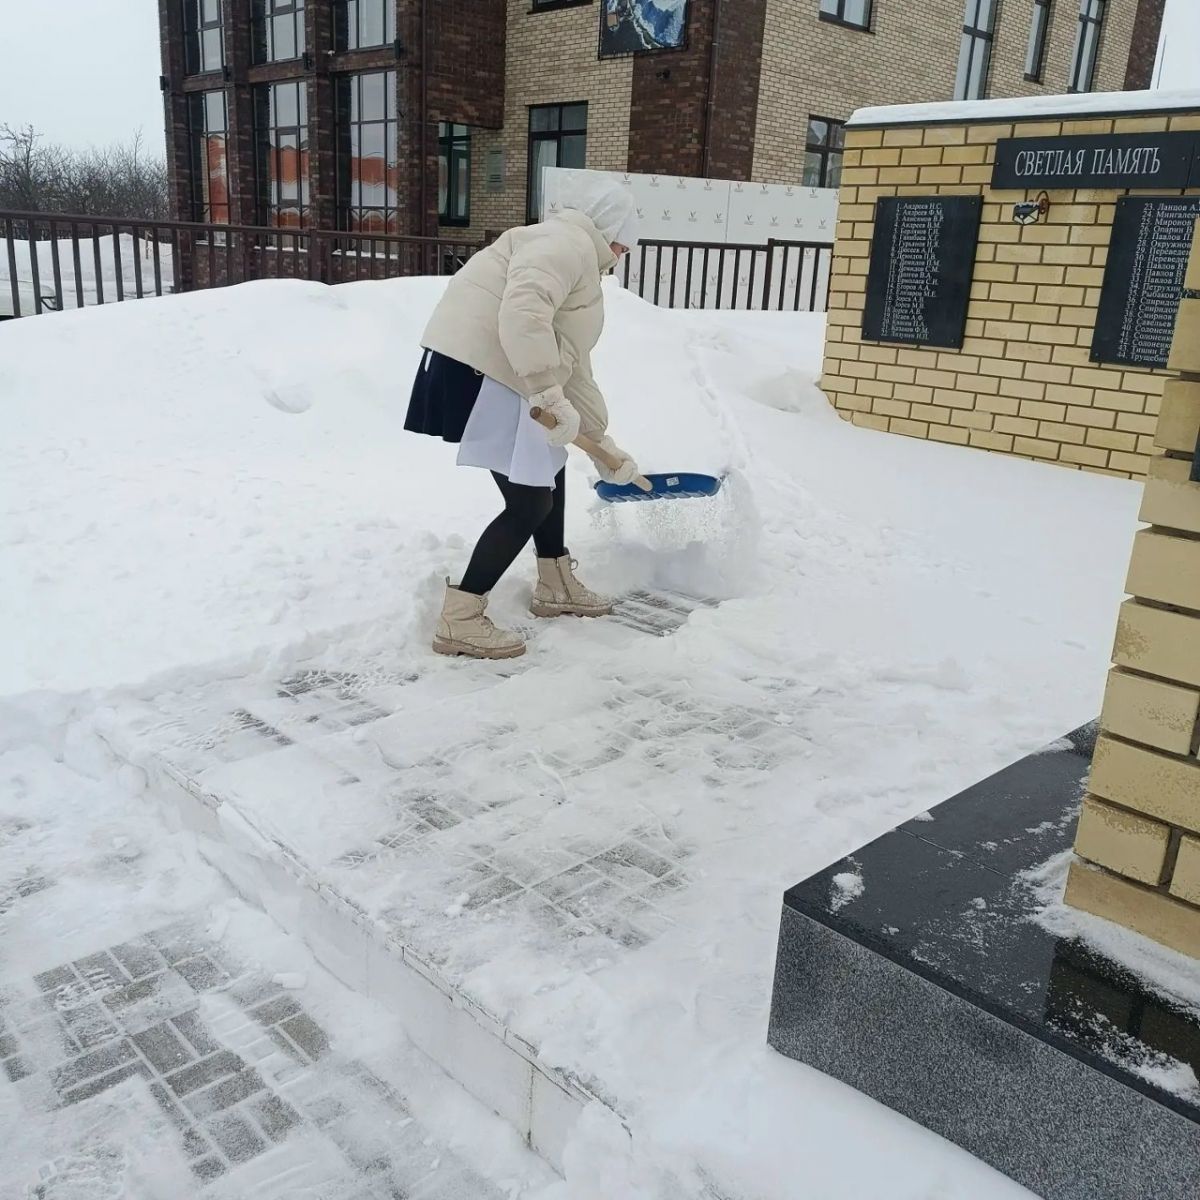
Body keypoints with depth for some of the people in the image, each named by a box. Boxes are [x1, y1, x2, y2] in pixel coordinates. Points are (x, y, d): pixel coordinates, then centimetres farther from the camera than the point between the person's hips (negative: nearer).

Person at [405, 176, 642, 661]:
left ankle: (556, 587, 37)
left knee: (549, 467, 24)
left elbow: (575, 371, 28)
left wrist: (604, 445, 28)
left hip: (499, 378, 11)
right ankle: (458, 620, -2)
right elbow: (523, 314, -26)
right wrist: (549, 395, -29)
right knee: (529, 503, -7)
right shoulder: (567, 241, -6)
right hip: (475, 372, -11)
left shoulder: (579, 264, 26)